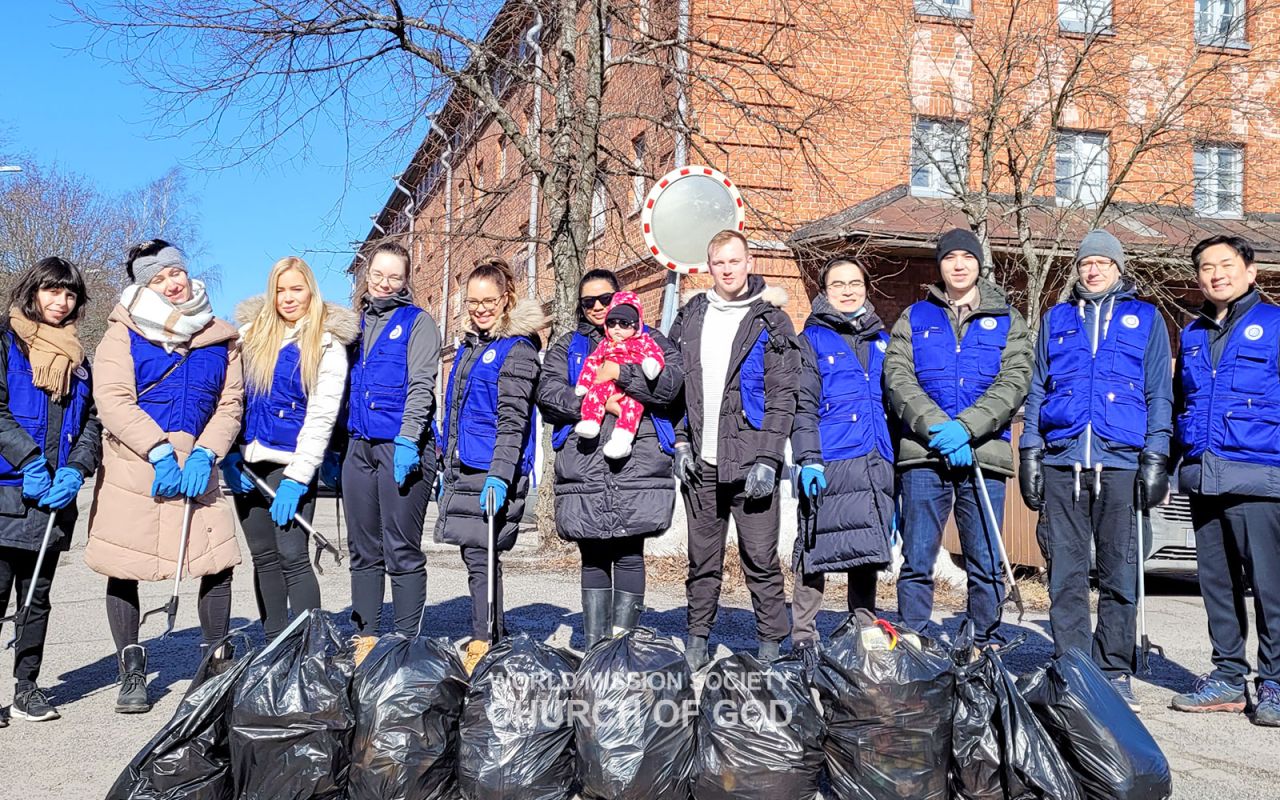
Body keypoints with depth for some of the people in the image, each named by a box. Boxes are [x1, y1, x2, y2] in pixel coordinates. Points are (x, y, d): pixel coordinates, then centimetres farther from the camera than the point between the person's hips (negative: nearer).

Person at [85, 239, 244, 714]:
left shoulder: (221, 338, 9)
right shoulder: (124, 335, 0)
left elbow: (230, 405, 5)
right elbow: (112, 400, -10)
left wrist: (203, 454, -10)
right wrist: (160, 451, -19)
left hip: (197, 468, 2)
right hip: (131, 467, -2)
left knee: (218, 564, -4)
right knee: (123, 572, 3)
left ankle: (215, 663, 15)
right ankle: (132, 674, 18)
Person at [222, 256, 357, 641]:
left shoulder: (327, 342, -2)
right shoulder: (251, 332, 10)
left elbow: (321, 416, -8)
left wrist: (297, 477, -14)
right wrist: (229, 455, -3)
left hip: (291, 464, -4)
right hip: (246, 462, 5)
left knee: (292, 556, -9)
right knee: (263, 557, 9)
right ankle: (273, 646, 19)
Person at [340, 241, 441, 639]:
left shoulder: (417, 321, 1)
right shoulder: (357, 323, 18)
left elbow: (421, 384, -10)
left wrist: (408, 438, -21)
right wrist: (333, 446, 16)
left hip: (402, 446, -6)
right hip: (359, 445, 6)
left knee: (401, 550, -4)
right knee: (363, 551, 10)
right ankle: (363, 639, 18)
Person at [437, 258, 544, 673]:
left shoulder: (517, 348, -8)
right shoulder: (468, 346, 18)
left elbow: (512, 420, -15)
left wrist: (499, 476, -22)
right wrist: (447, 468, 22)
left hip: (493, 472, -8)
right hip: (463, 468, 8)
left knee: (480, 555, -9)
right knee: (477, 555, 11)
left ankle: (481, 645, -4)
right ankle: (495, 640, 21)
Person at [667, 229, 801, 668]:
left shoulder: (770, 321, 1)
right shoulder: (689, 318, 13)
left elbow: (782, 397, -4)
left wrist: (768, 459, -12)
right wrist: (681, 442, 6)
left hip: (750, 462, -4)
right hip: (700, 463, 4)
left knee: (761, 559, -1)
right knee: (702, 560, 11)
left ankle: (771, 646, 10)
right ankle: (697, 640, 23)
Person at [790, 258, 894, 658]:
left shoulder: (881, 339, 19)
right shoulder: (812, 339, 5)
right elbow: (804, 404, -3)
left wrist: (899, 462, 16)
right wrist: (808, 459, -14)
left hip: (877, 465, 5)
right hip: (829, 464, -4)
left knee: (869, 551, 9)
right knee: (816, 550, -3)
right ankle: (804, 636, 5)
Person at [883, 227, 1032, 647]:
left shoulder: (1007, 320, 13)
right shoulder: (914, 318, 14)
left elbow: (1014, 382, -1)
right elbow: (897, 377, 1)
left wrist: (965, 427, -16)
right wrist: (938, 426, -15)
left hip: (984, 454, 0)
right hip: (923, 454, 0)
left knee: (987, 565, 2)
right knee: (917, 561, 1)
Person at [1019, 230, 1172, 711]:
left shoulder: (1146, 319, 13)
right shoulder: (1056, 319, 18)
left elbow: (1160, 394, 9)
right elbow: (1037, 389, 16)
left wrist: (1156, 457, -2)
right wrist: (1029, 452, 6)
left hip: (1121, 463, -1)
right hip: (1061, 461, 2)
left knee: (1119, 574, 1)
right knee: (1065, 573, 1)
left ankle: (1115, 672, 10)